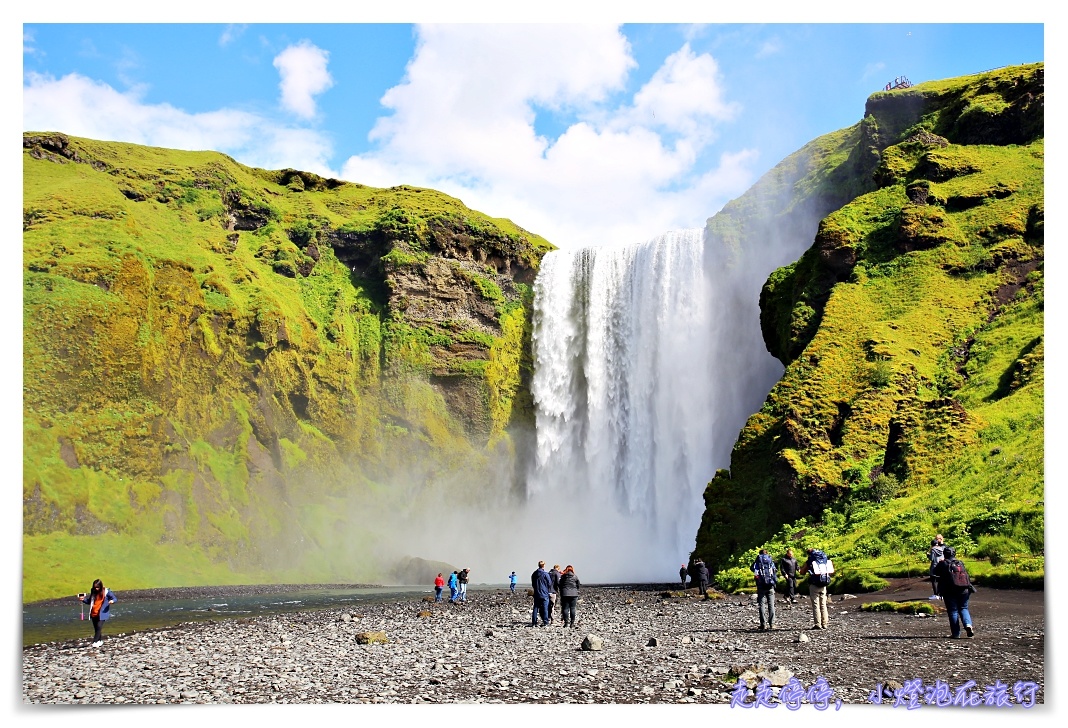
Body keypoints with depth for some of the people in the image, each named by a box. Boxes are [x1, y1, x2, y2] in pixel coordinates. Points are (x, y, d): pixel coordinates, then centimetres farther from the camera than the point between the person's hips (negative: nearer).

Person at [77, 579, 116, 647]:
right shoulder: (93, 592, 5)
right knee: (96, 628, 12)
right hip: (94, 614, 5)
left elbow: (114, 598, 0)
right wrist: (83, 599, -3)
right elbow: (89, 601, 16)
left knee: (99, 627, -18)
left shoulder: (106, 592, -6)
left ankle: (95, 641, -14)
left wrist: (112, 601, -23)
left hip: (102, 613, -5)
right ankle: (100, 640, 29)